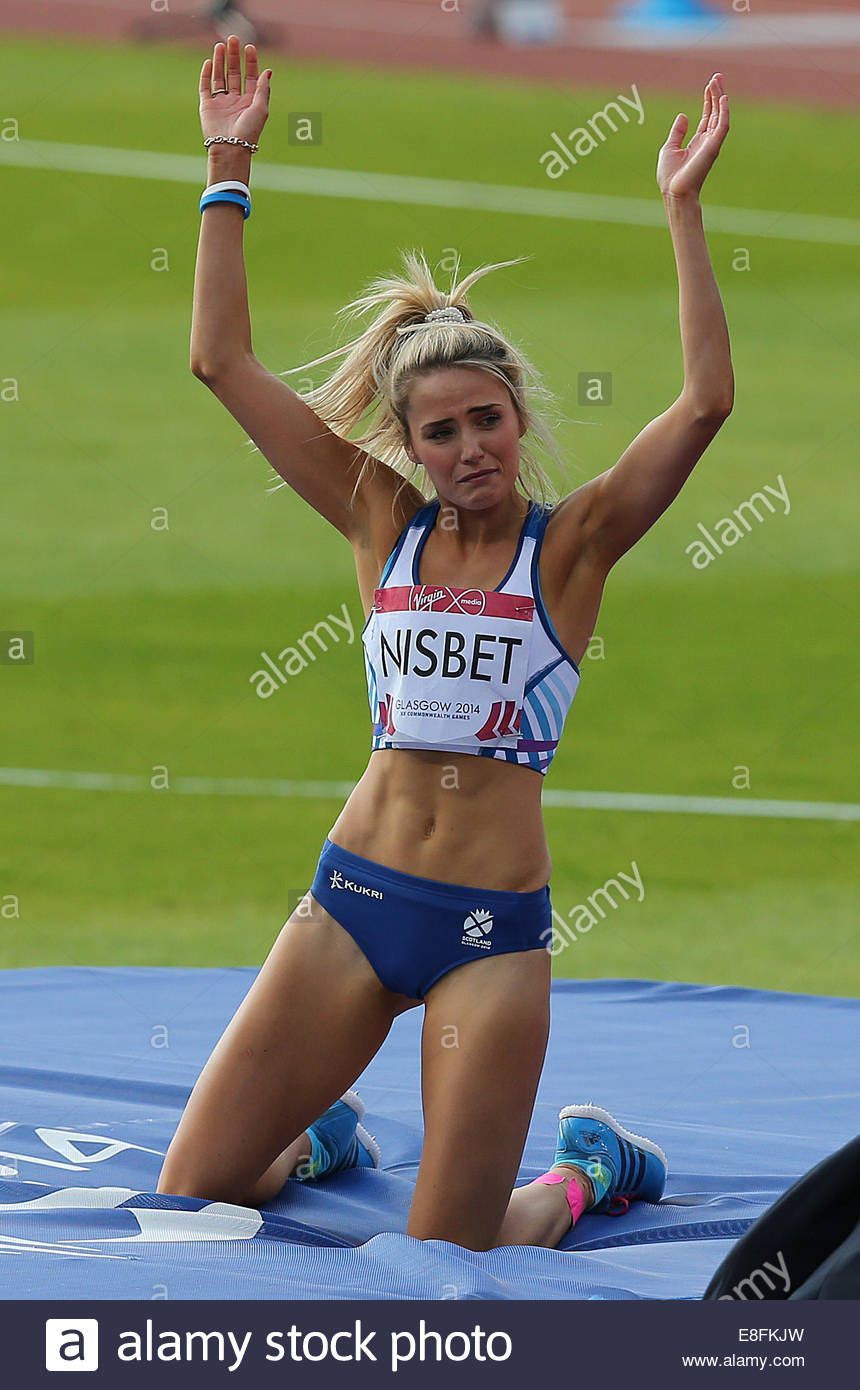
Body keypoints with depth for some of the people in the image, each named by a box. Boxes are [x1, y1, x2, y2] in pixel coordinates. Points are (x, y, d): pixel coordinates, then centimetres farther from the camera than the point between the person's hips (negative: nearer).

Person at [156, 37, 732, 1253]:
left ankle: (589, 1166, 29)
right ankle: (322, 1141, 34)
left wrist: (683, 211, -20)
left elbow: (707, 399, -17)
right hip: (356, 892, 3)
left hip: (493, 924, -3)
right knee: (192, 1198, 1)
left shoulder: (571, 546, -3)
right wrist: (229, 172, -3)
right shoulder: (383, 525, 5)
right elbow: (223, 361, 2)